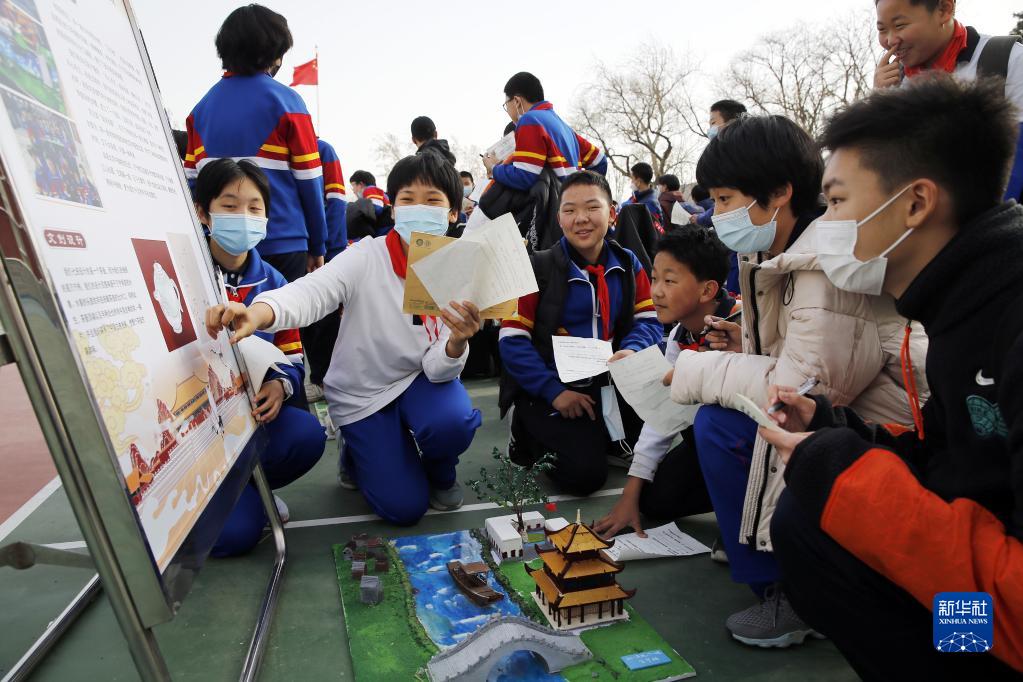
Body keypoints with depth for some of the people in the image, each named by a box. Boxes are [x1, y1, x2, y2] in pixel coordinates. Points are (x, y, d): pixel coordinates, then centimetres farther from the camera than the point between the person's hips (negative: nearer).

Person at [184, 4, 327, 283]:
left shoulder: (202, 106, 10)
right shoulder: (285, 101, -4)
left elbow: (192, 177, 9)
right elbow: (308, 177, -6)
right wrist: (318, 244, 1)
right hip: (282, 242, -4)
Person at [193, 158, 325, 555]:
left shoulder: (272, 283, 7)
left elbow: (292, 355, 7)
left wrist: (280, 384, -16)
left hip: (251, 414, 5)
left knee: (307, 435, -28)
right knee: (234, 531, -21)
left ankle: (246, 486, 5)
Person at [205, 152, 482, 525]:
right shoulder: (367, 256, -17)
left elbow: (439, 369, -17)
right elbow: (312, 291, -35)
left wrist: (457, 344, -41)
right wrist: (257, 313, -57)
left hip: (419, 380, 2)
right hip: (362, 393, -2)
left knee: (453, 421, -32)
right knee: (404, 507, -9)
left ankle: (440, 472, 5)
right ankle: (359, 456, 24)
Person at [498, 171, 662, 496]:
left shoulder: (627, 264, 5)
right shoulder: (539, 268, -8)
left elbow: (649, 320, 2)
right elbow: (512, 339, -12)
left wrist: (632, 349, -22)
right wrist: (554, 391, -20)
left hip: (608, 382, 4)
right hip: (548, 388, -4)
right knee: (585, 474, -18)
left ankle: (606, 439, 10)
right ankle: (529, 431, 10)